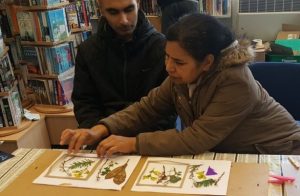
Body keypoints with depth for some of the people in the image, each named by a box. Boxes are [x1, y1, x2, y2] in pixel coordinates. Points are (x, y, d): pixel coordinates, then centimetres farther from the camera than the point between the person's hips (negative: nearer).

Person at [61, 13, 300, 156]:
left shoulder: (235, 83, -31)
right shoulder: (181, 77, -11)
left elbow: (196, 138, -32)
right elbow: (146, 108, -7)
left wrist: (132, 143, -32)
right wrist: (101, 130, -21)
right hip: (230, 154, 6)